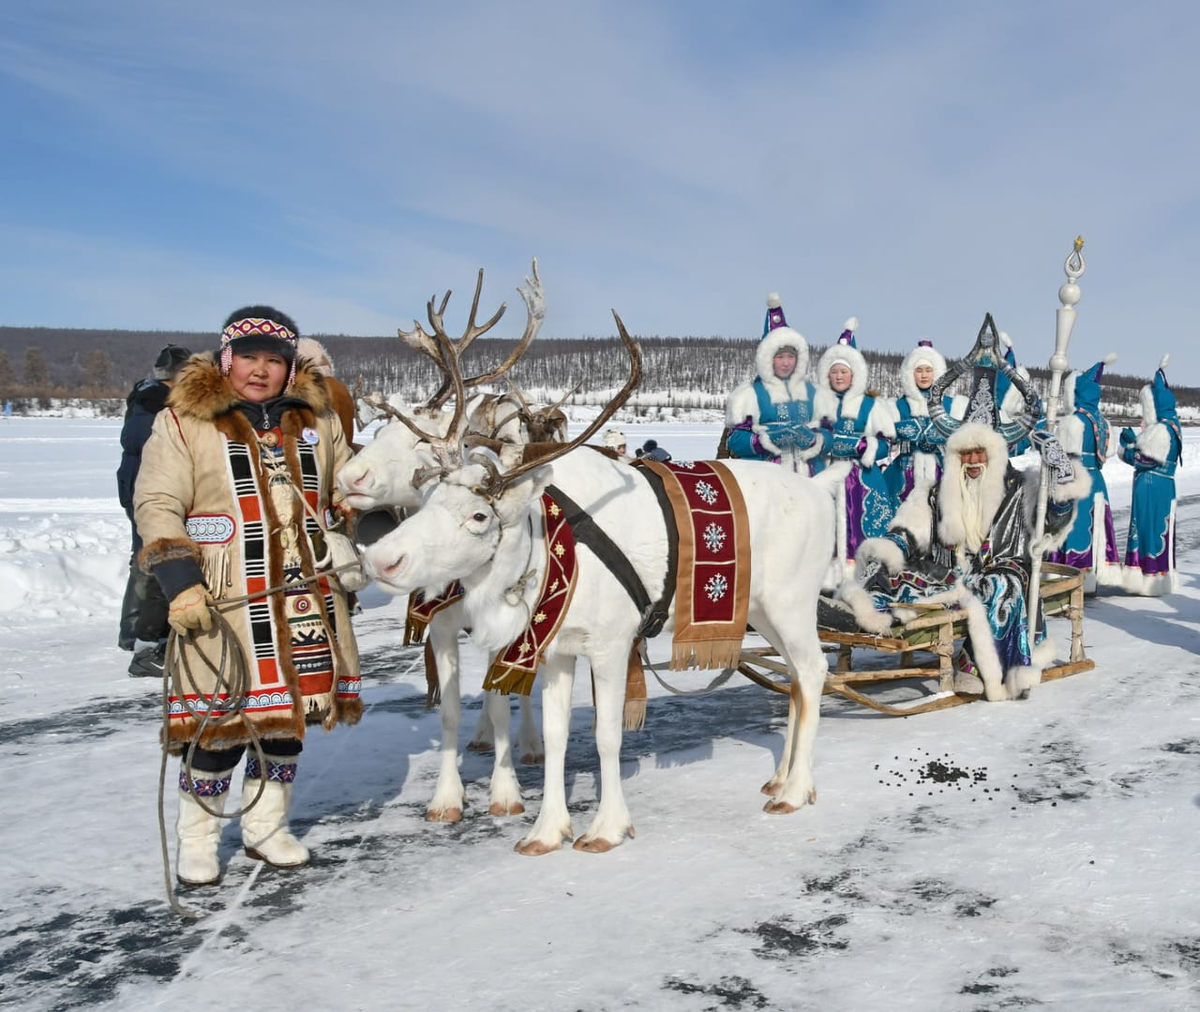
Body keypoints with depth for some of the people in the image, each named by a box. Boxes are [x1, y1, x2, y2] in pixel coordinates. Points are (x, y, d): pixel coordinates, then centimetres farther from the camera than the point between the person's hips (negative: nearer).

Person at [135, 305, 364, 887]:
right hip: (223, 599, -4)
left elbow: (349, 492, 22)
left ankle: (265, 824, 27)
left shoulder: (317, 420, 12)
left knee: (292, 708, 9)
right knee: (222, 714, -3)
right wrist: (176, 577, -14)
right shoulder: (183, 422, 0)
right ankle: (196, 838, 17)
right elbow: (156, 505, -4)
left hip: (306, 597, 4)